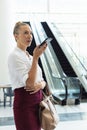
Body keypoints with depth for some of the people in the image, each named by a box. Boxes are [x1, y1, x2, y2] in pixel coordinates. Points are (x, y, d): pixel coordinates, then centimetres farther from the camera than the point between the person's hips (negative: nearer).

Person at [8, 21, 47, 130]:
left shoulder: (30, 56, 14)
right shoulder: (14, 56, -13)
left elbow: (42, 80, 15)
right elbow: (30, 82, -22)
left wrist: (40, 85, -8)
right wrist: (36, 58, -23)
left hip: (38, 101, 8)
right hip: (24, 103, -8)